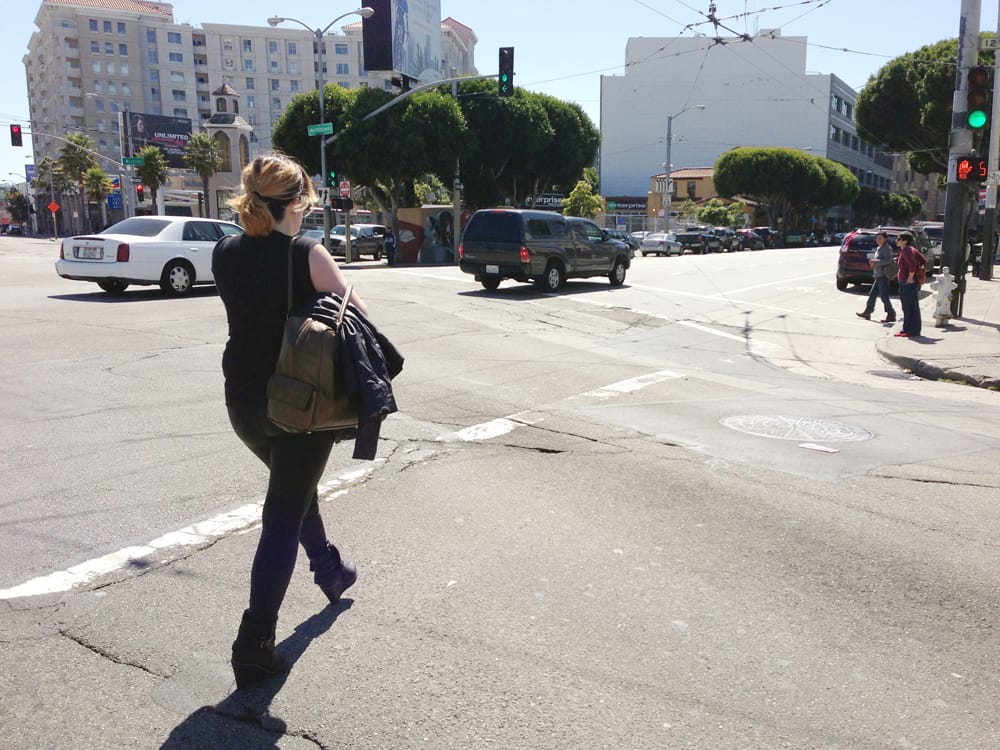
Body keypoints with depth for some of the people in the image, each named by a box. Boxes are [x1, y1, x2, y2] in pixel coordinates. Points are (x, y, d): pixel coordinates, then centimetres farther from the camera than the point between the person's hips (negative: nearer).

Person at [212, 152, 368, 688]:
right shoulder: (307, 254, -15)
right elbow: (355, 311, -7)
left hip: (244, 401, 6)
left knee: (295, 487, 28)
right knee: (283, 517, 1)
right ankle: (254, 644, 0)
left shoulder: (224, 254, 0)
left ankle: (330, 571, 48)